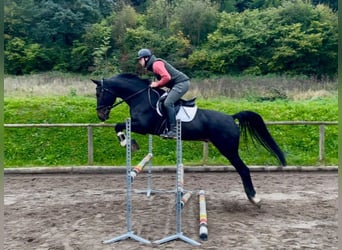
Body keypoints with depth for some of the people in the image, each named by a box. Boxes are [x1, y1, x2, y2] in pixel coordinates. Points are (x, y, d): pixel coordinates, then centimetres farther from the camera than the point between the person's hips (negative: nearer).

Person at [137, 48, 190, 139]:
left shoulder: (156, 64, -13)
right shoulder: (153, 66, 19)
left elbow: (167, 77, -25)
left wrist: (157, 84, -12)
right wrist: (155, 84, 5)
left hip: (182, 83, -11)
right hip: (178, 84, 11)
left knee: (168, 103, -20)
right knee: (167, 103, 11)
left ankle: (173, 131, -21)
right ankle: (168, 129, 14)